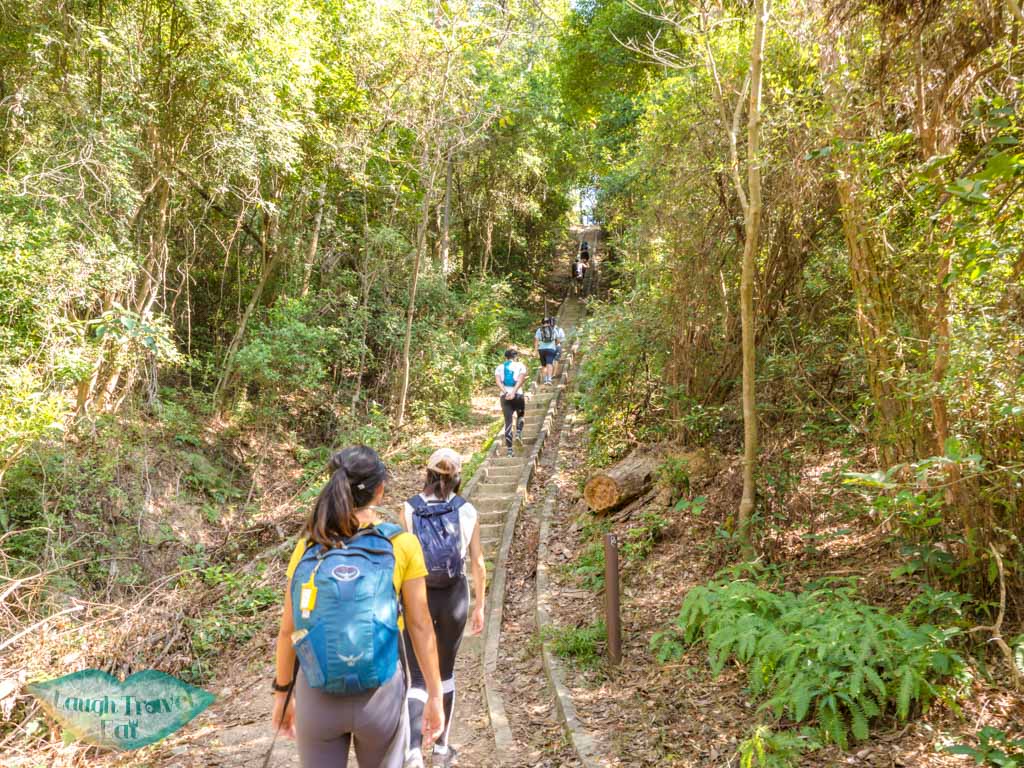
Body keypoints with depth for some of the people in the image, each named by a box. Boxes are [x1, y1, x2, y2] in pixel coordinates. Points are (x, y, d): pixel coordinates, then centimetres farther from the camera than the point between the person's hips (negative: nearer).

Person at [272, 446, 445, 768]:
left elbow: (287, 630, 1)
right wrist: (435, 694, 3)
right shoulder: (402, 544, -9)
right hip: (379, 692, -2)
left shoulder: (308, 547, -3)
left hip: (317, 695, 2)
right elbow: (420, 627, -6)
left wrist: (283, 692, 14)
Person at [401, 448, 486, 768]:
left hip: (418, 597, -1)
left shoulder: (409, 510, -8)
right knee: (445, 670, 19)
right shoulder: (468, 511, -6)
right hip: (454, 597, 1)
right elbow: (478, 564, -2)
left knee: (418, 678, 4)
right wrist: (479, 606, 10)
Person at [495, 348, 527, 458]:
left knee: (508, 422, 4)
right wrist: (513, 392, -19)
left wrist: (505, 392, -14)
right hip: (518, 395, -2)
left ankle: (509, 449, -1)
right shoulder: (521, 366, 6)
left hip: (504, 396, 2)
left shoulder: (499, 368, 13)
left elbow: (498, 381, -4)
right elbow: (521, 380, -11)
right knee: (521, 416, 25)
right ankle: (518, 434, 1)